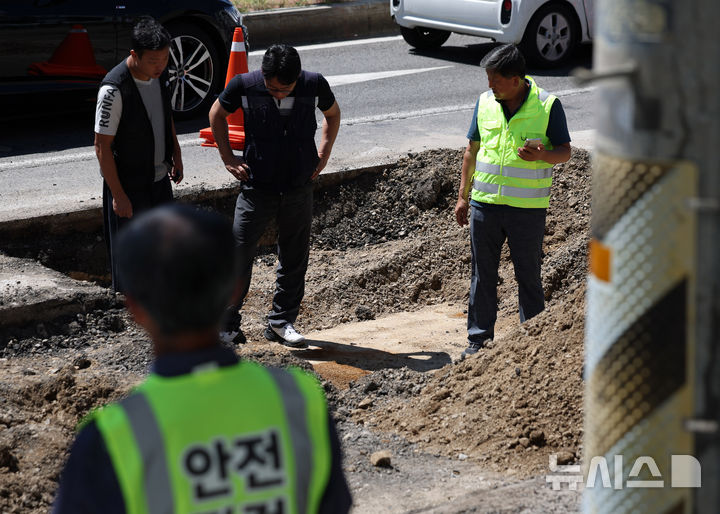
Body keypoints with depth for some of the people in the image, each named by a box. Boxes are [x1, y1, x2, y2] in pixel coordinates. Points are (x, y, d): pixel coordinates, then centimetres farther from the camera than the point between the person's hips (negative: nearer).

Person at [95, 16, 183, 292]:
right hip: (129, 186, -8)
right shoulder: (114, 89, -28)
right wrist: (118, 195, -20)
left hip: (159, 178, 8)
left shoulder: (160, 73, -5)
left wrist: (176, 155, 18)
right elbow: (103, 147, -22)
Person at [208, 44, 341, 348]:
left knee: (294, 259, 10)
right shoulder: (245, 85, -14)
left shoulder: (315, 85, -10)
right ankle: (227, 325, 9)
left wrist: (323, 154, 5)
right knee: (238, 256, -2)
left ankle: (282, 322, 23)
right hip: (256, 187, -2)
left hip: (299, 189, 2)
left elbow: (332, 114, 13)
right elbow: (217, 114, 6)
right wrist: (228, 158, 3)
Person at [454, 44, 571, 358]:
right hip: (485, 203, 3)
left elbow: (565, 151, -2)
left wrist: (542, 155, -25)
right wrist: (463, 196, 11)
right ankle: (479, 338, 19)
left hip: (527, 208, -3)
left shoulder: (547, 106, -6)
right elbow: (472, 150, 13)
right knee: (482, 274, 9)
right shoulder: (485, 102, 5)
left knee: (528, 274, 5)